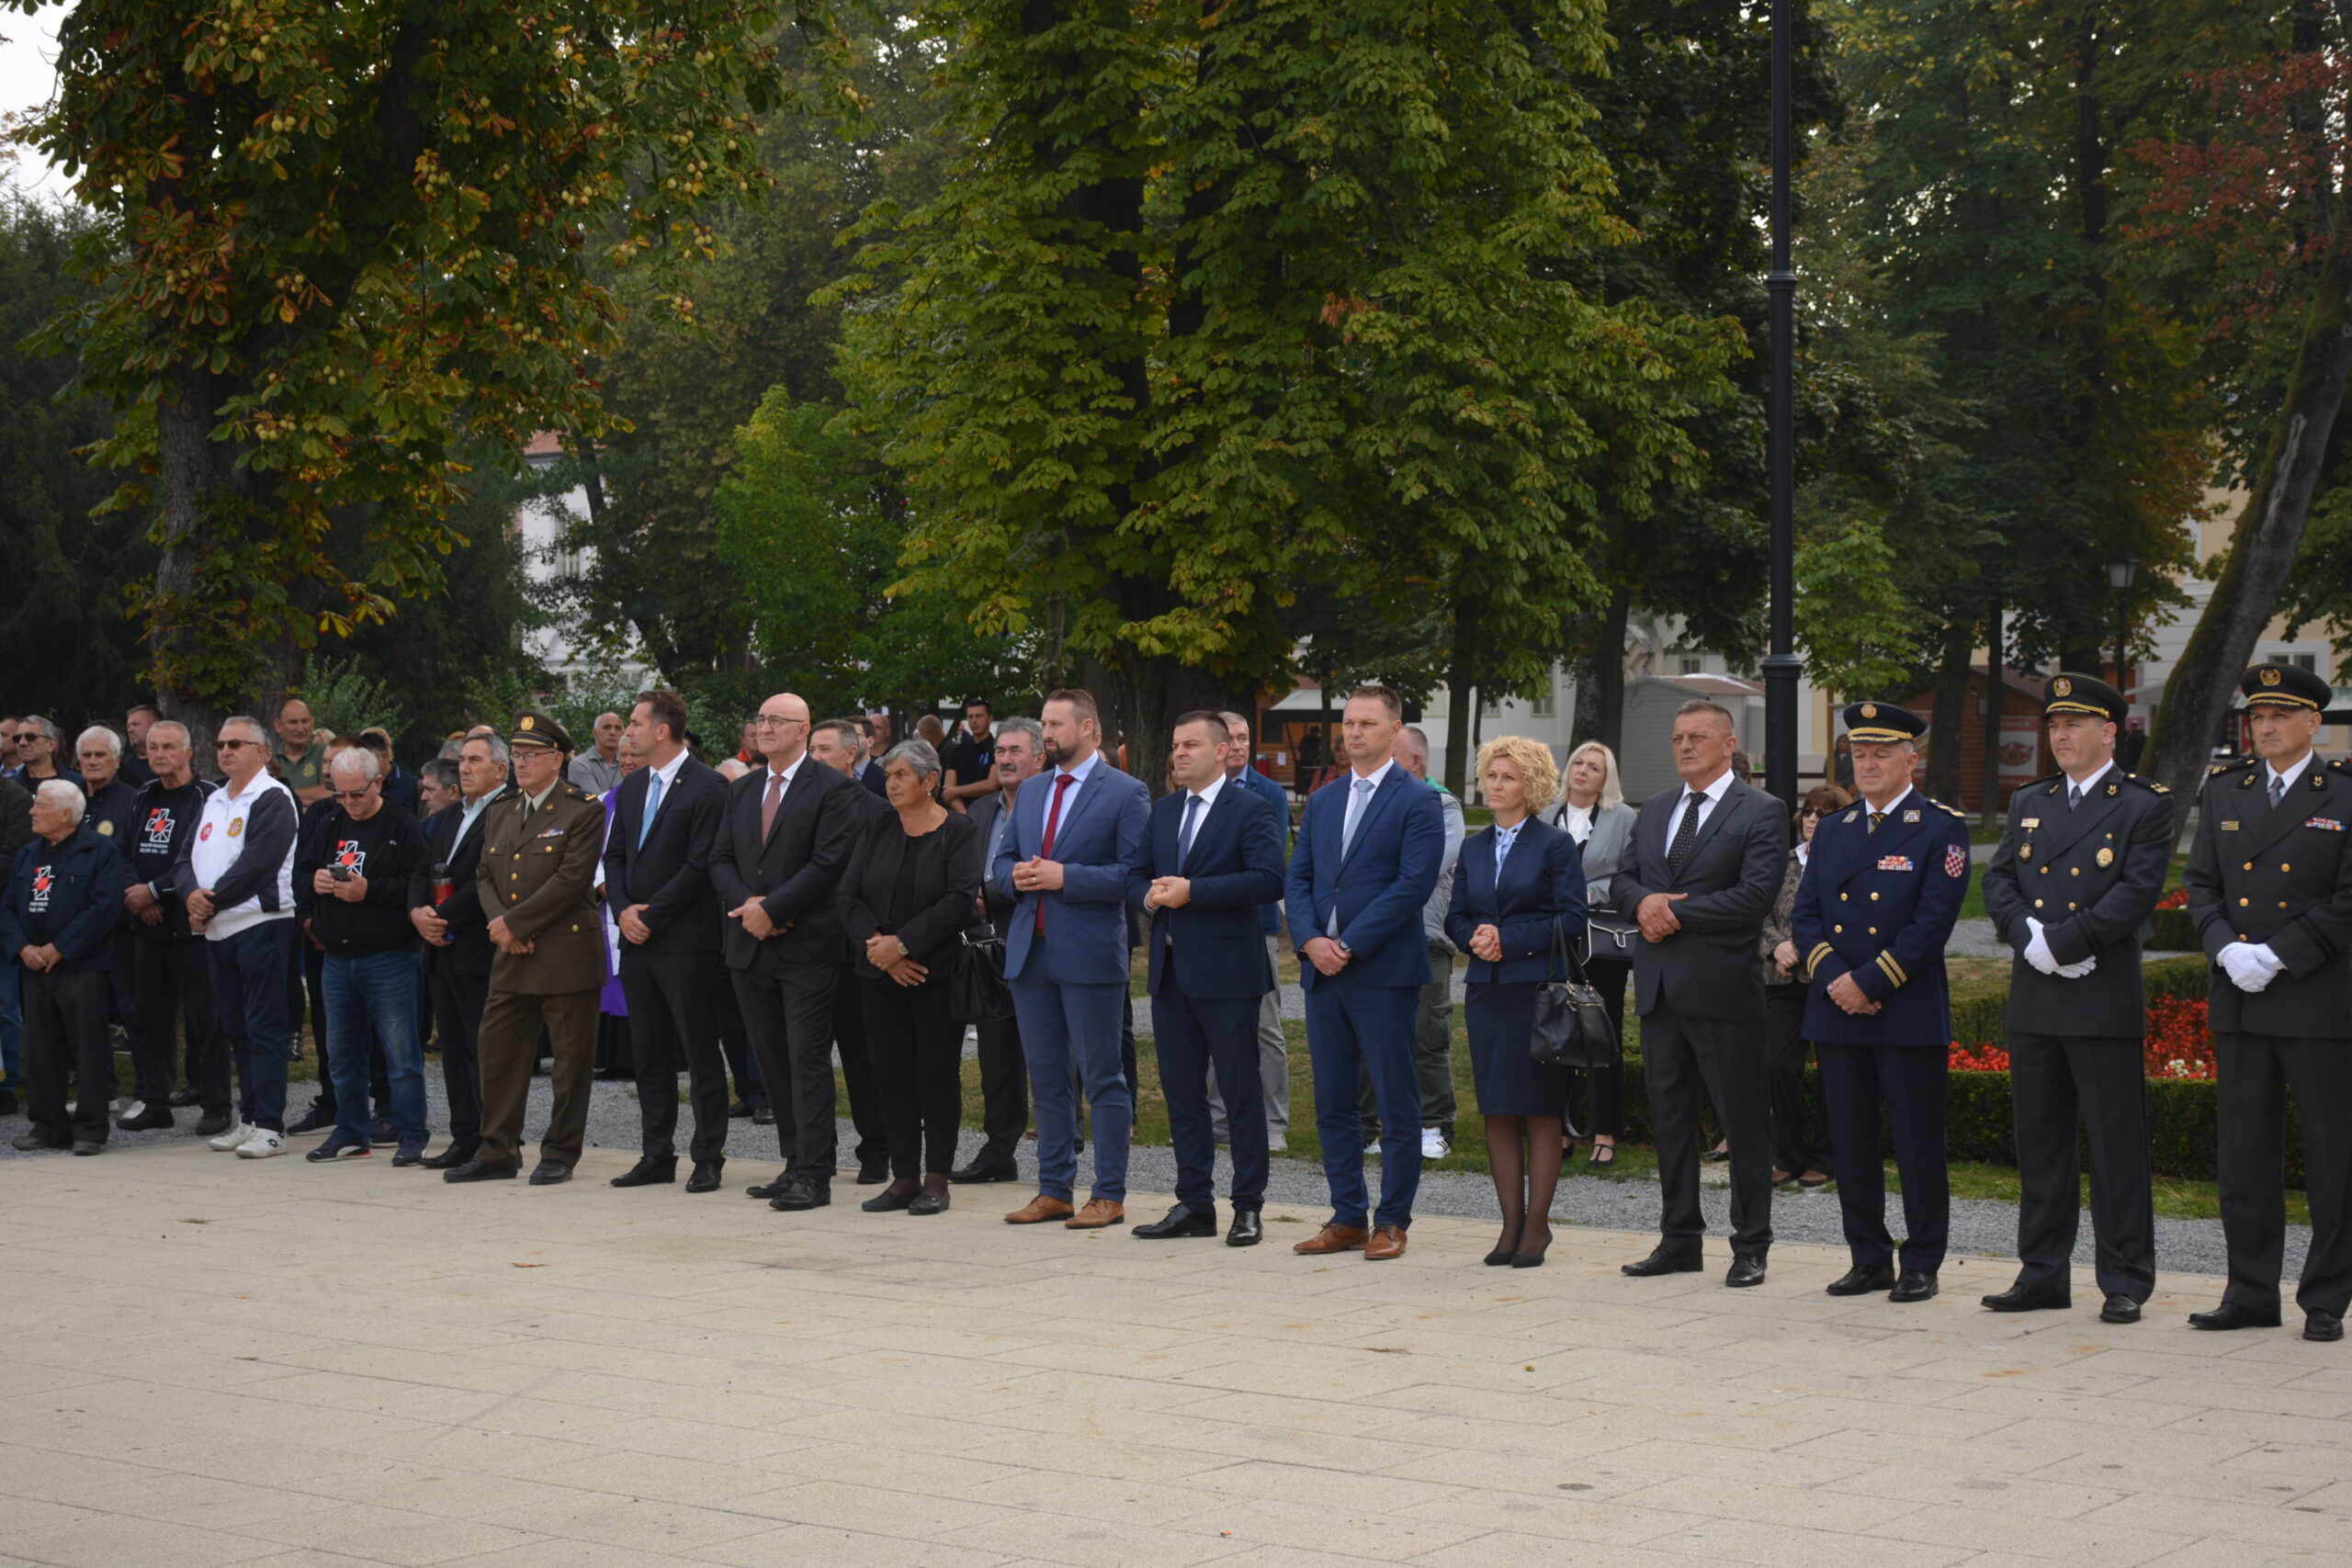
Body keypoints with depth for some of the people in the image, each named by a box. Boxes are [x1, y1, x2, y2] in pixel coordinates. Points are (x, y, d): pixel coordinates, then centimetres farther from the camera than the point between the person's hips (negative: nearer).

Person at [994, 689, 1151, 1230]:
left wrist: (1065, 877, -18)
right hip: (1030, 951, 7)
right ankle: (1054, 1189, 19)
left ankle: (1108, 1195, 4)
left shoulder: (1126, 794, -4)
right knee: (1045, 1077, 11)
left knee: (1102, 1077, -2)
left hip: (1090, 954, -7)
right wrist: (1015, 876, -3)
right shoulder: (1030, 792, 17)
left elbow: (1135, 872, -13)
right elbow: (1001, 862, 20)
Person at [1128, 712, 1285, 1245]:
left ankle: (1248, 1206, 6)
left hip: (1226, 972, -7)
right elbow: (1137, 876, 17)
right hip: (1170, 970, 7)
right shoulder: (1163, 811, 16)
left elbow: (1268, 880, -18)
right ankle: (1194, 1204, 17)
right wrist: (1149, 895, -7)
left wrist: (1192, 891, -21)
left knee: (1241, 1090, -1)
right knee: (1181, 1090, 10)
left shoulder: (1252, 811, -6)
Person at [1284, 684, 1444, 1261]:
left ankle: (1392, 1220, 6)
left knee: (1395, 1104, -1)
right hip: (1322, 971, 6)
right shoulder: (1321, 802, 16)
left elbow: (1414, 885, -13)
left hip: (1384, 973, -6)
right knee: (1332, 1103, 9)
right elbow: (1297, 879, 13)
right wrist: (1311, 941, -6)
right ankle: (1348, 1218, 16)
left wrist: (1349, 945, -15)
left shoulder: (1417, 802, -4)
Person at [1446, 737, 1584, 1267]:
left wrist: (1509, 939, -14)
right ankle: (1511, 1223, 11)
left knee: (1541, 1110, -2)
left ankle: (1537, 1224, 4)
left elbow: (1571, 916, -8)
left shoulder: (1556, 845, -2)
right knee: (1497, 1111, 5)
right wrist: (1475, 939, -8)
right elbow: (1455, 916, 14)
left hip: (1539, 989, -5)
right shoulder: (1474, 849, 15)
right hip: (1487, 988, 5)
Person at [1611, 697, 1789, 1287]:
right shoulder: (1654, 810, 17)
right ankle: (1680, 1238, 20)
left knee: (1744, 1121, -1)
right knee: (1669, 1115, 11)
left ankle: (1751, 1246, 7)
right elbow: (1621, 879, 15)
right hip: (1660, 988, 6)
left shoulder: (1760, 813, -4)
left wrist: (1676, 912, -14)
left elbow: (1756, 895, -15)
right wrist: (1643, 901, -8)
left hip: (1722, 988, -6)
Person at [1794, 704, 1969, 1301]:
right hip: (1837, 1012, 5)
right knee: (1850, 1143, 8)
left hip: (1909, 1014, -5)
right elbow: (1804, 914, 9)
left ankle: (1921, 1265, 8)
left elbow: (1933, 921, -11)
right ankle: (1870, 1259, 18)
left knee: (1917, 1145, 0)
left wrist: (1869, 982, -15)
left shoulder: (1942, 829, -3)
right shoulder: (1832, 830, 14)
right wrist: (1833, 978, -8)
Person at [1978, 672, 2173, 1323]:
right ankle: (2043, 1274, 17)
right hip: (2033, 1002, 6)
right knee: (2039, 1144, 10)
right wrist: (2029, 935, -11)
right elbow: (1998, 882, 8)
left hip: (2105, 1001, -6)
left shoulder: (2145, 805, -2)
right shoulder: (2028, 803, 15)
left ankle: (2125, 1281, 5)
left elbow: (2138, 892, -12)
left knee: (2117, 1146, -1)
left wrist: (2062, 941, -17)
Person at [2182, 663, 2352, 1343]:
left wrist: (2277, 955, -15)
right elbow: (2200, 884, 9)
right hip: (2239, 1004, 4)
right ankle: (2251, 1293, 16)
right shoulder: (2224, 790, 11)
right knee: (2243, 1157, 8)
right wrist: (2227, 949, -8)